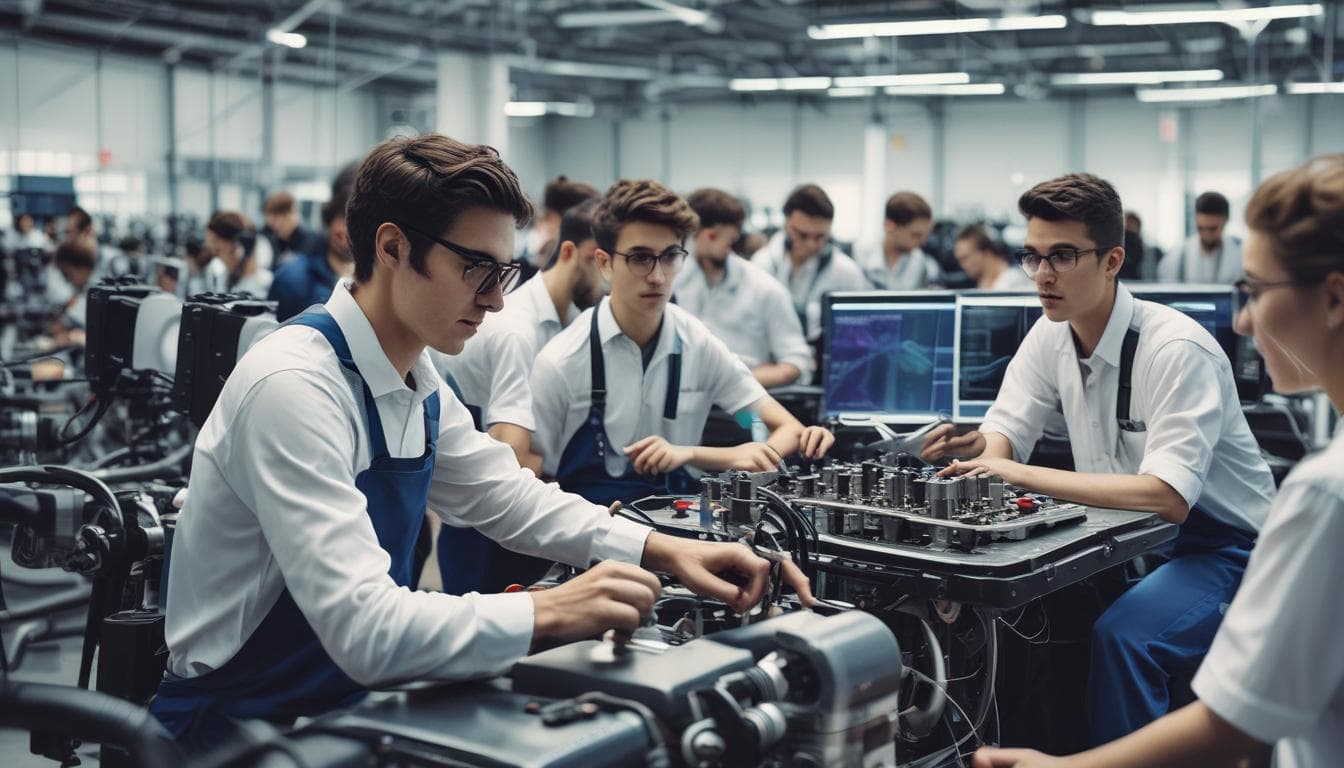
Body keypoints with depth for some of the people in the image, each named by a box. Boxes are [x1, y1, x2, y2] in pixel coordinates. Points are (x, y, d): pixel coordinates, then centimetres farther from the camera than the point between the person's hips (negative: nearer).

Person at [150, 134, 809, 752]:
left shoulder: (419, 385, 1)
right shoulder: (294, 388, -26)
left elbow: (513, 499, 12)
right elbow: (362, 626, -32)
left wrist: (664, 551, -1)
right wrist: (552, 613, -30)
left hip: (351, 696, 8)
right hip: (241, 727, -8)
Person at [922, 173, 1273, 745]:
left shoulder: (1177, 350, -24)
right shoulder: (1050, 335, -1)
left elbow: (1169, 497, -32)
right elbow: (1004, 436, 3)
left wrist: (1025, 476, -34)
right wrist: (974, 447, -22)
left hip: (1219, 548, -7)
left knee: (1120, 634, -32)